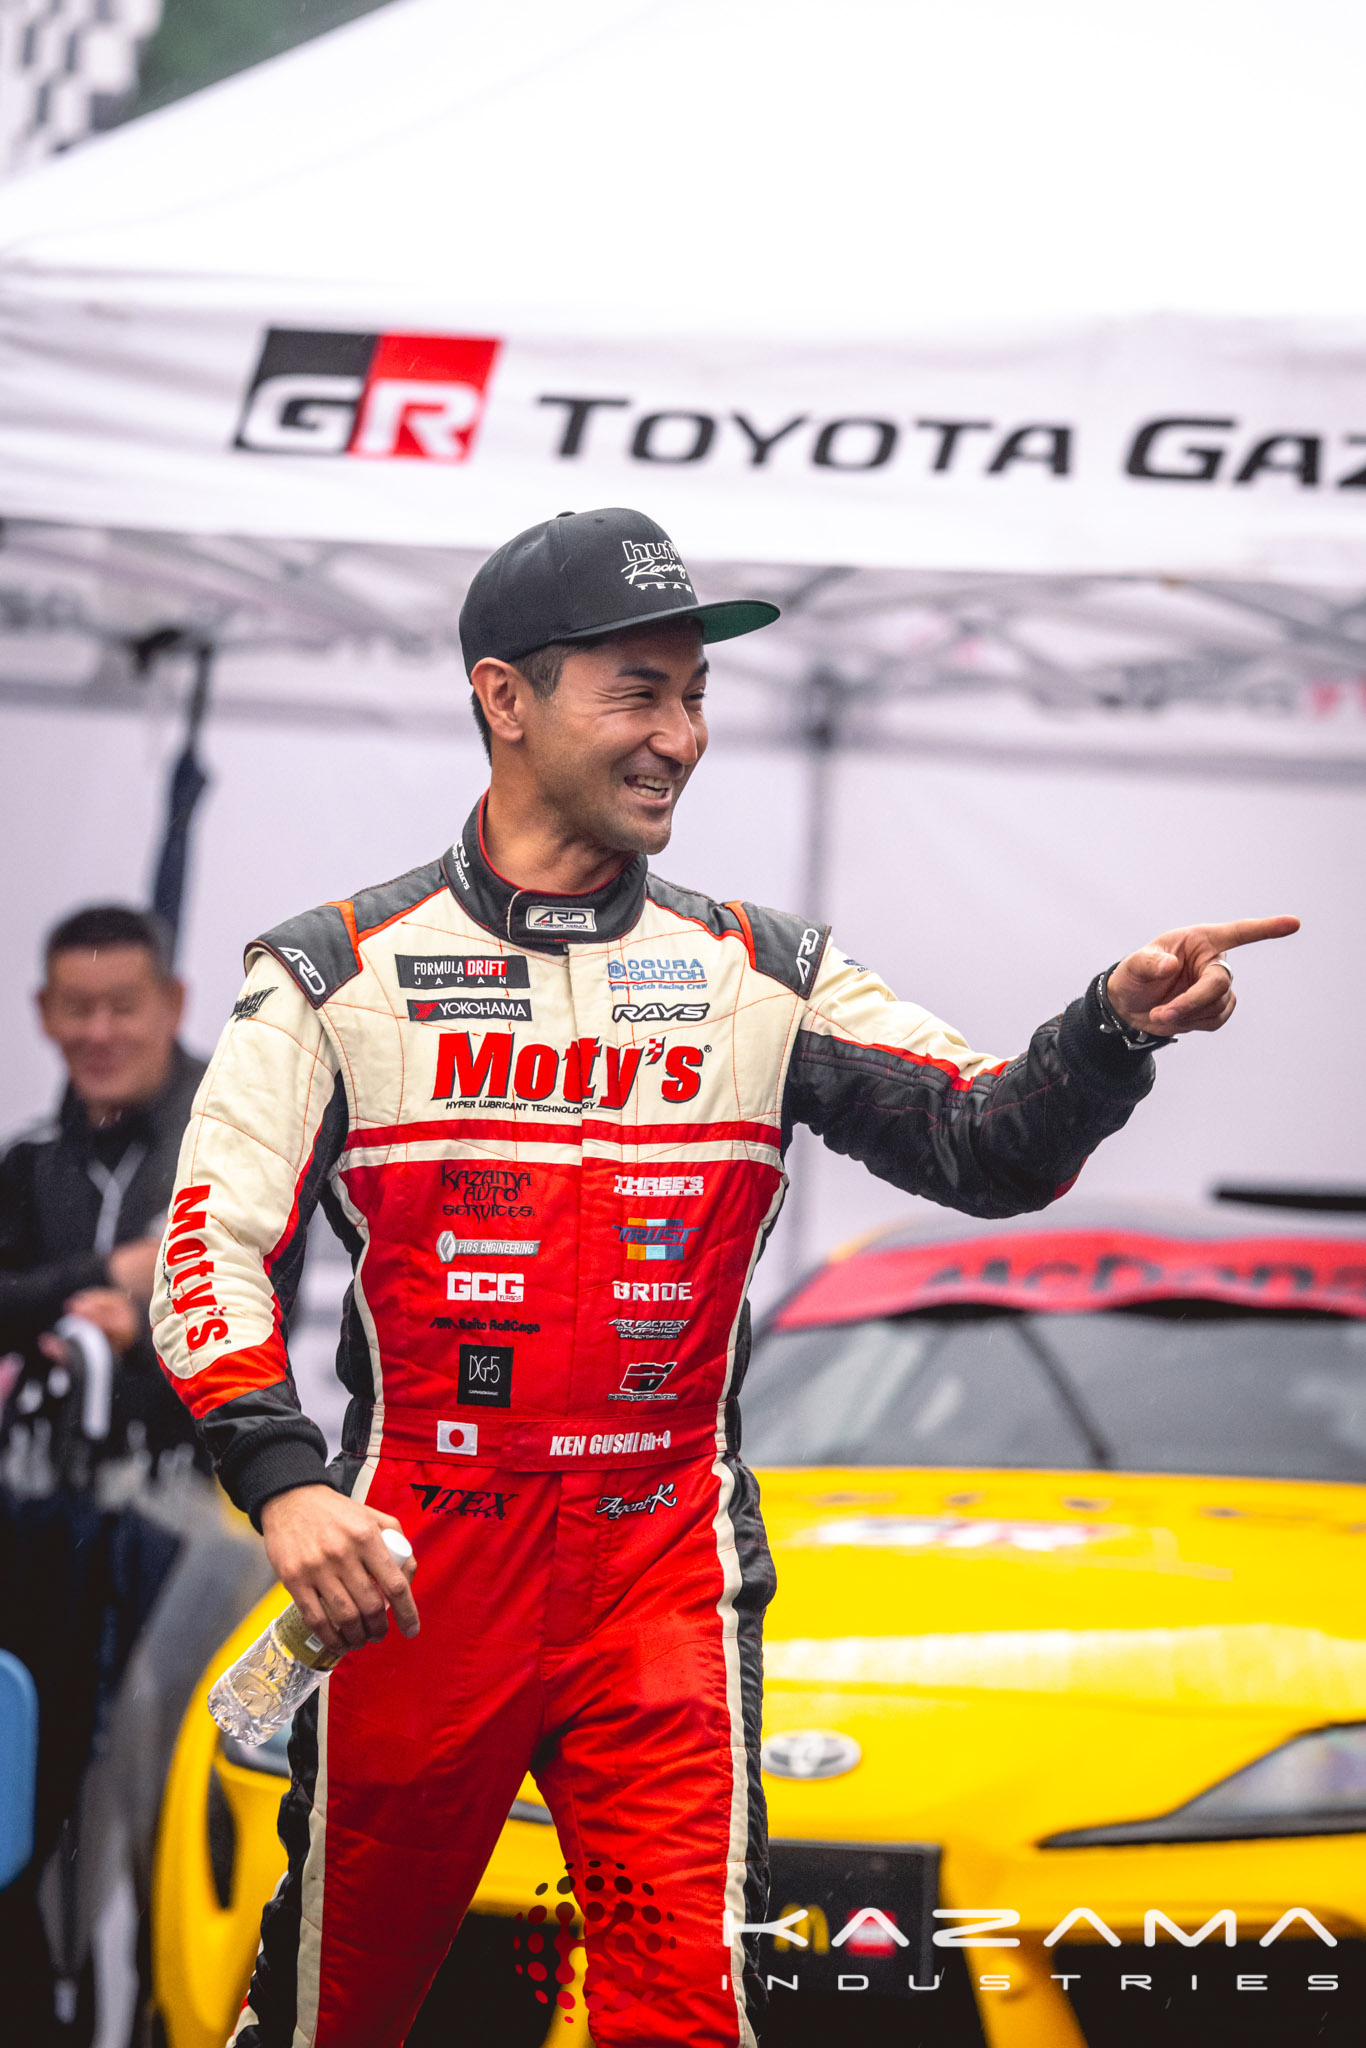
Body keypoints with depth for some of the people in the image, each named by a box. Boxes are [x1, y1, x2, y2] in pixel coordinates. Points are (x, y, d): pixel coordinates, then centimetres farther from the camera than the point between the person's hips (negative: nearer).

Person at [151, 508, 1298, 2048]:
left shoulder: (763, 978, 9)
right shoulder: (338, 973, 3)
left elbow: (985, 1148, 0)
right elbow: (215, 1244, -3)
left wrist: (1117, 1030, -21)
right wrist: (282, 1482, -19)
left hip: (663, 1562, 1)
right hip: (414, 1563, -1)